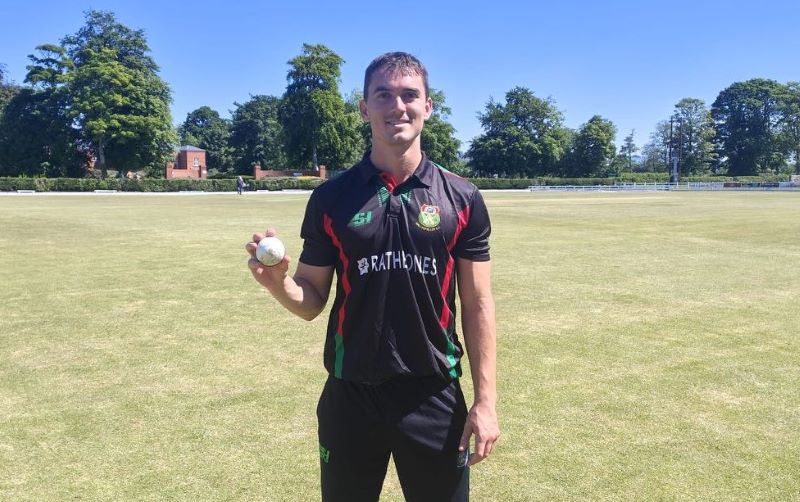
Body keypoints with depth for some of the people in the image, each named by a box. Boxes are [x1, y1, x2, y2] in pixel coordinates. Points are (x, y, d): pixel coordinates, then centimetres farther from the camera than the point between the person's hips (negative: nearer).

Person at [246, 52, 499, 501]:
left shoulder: (462, 198, -2)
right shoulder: (331, 198, -1)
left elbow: (477, 304, -1)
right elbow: (311, 302, 2)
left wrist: (486, 399, -5)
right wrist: (277, 281, -19)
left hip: (435, 396, 0)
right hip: (350, 396, 1)